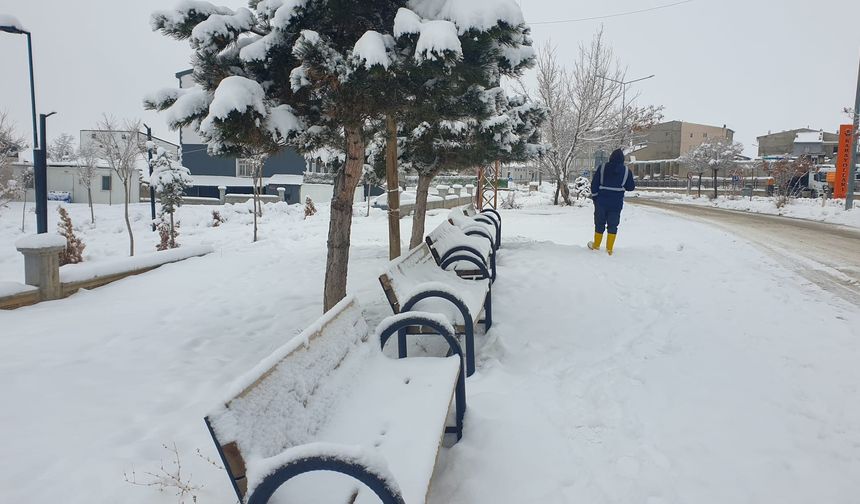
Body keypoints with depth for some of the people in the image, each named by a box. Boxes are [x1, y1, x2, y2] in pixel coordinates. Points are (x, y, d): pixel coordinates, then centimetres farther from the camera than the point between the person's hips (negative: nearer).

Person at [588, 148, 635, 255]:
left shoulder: (602, 168, -3)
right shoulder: (626, 171, -3)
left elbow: (594, 184, -2)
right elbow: (631, 187, 3)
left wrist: (595, 197, 9)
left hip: (601, 202, 0)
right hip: (616, 204, 0)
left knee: (599, 224, 13)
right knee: (613, 226, 7)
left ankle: (596, 246, 24)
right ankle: (609, 249, 5)